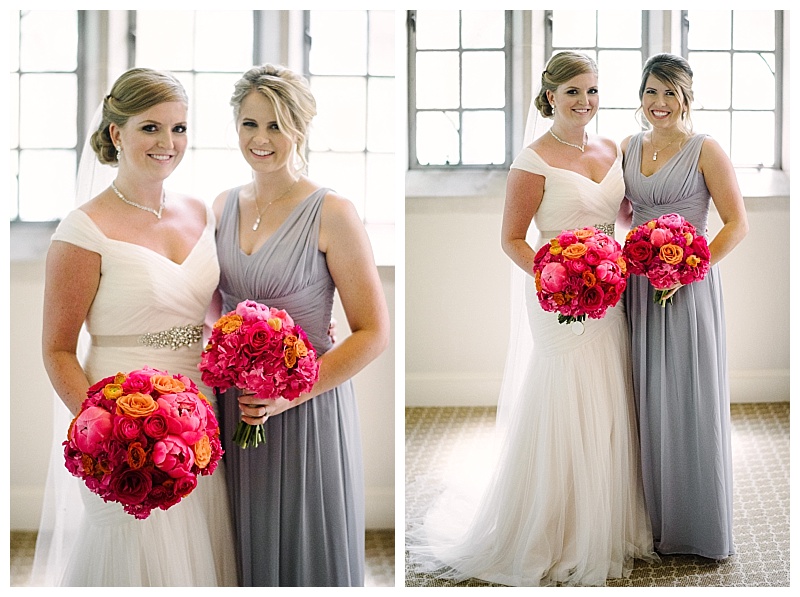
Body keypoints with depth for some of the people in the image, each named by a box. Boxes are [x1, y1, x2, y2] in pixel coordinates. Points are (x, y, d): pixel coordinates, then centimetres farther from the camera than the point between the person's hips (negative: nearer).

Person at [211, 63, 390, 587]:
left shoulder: (331, 214, -10)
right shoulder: (224, 206, 7)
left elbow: (373, 333, -12)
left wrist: (290, 395, -19)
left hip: (307, 412, -5)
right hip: (233, 409, 5)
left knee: (307, 557, 7)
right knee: (246, 554, 15)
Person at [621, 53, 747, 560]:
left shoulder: (706, 151, -6)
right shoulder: (630, 149, 10)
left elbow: (737, 224, -9)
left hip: (687, 286, -5)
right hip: (639, 285, 5)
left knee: (691, 401, 1)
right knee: (648, 401, 9)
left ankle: (702, 526, 14)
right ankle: (654, 518, 21)